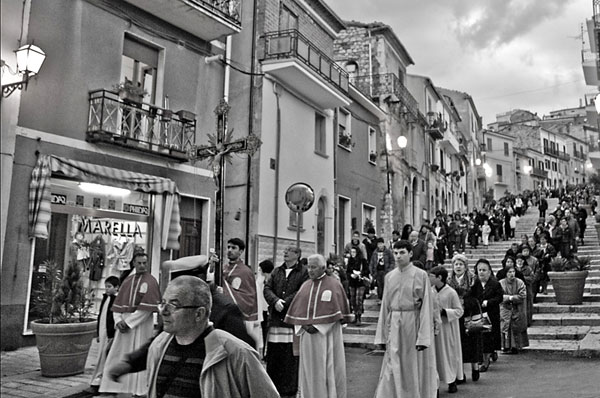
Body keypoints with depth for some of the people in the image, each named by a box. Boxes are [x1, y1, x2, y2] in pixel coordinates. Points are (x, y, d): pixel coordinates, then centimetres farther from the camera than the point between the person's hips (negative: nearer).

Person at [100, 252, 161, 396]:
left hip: (141, 324, -6)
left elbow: (147, 307, -14)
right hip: (124, 324, 6)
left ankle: (139, 391, 6)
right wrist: (118, 320, -7)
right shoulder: (127, 281, 12)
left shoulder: (150, 281, -6)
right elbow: (117, 303, 9)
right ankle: (114, 388, 16)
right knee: (118, 357, 7)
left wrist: (128, 321, -14)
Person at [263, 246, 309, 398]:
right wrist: (275, 301, -10)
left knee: (291, 356, -1)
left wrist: (285, 303, -14)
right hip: (275, 318, 5)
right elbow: (267, 288, 8)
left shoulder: (303, 272, -1)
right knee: (273, 355, 8)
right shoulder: (276, 271, 16)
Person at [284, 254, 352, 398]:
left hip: (327, 334, -4)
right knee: (310, 368, 7)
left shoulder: (333, 284, -3)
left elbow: (334, 310, -9)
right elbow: (297, 309, 10)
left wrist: (318, 326, -14)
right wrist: (303, 325, -7)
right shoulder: (305, 285, 11)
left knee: (327, 367, 1)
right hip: (307, 334, 4)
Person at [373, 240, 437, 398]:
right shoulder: (389, 276, 6)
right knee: (393, 369, 5)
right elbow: (385, 306, 9)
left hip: (413, 324, -3)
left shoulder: (421, 275, -6)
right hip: (394, 324, 3)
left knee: (414, 368, 7)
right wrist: (382, 335, 6)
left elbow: (426, 306, -8)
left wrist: (423, 337, -14)